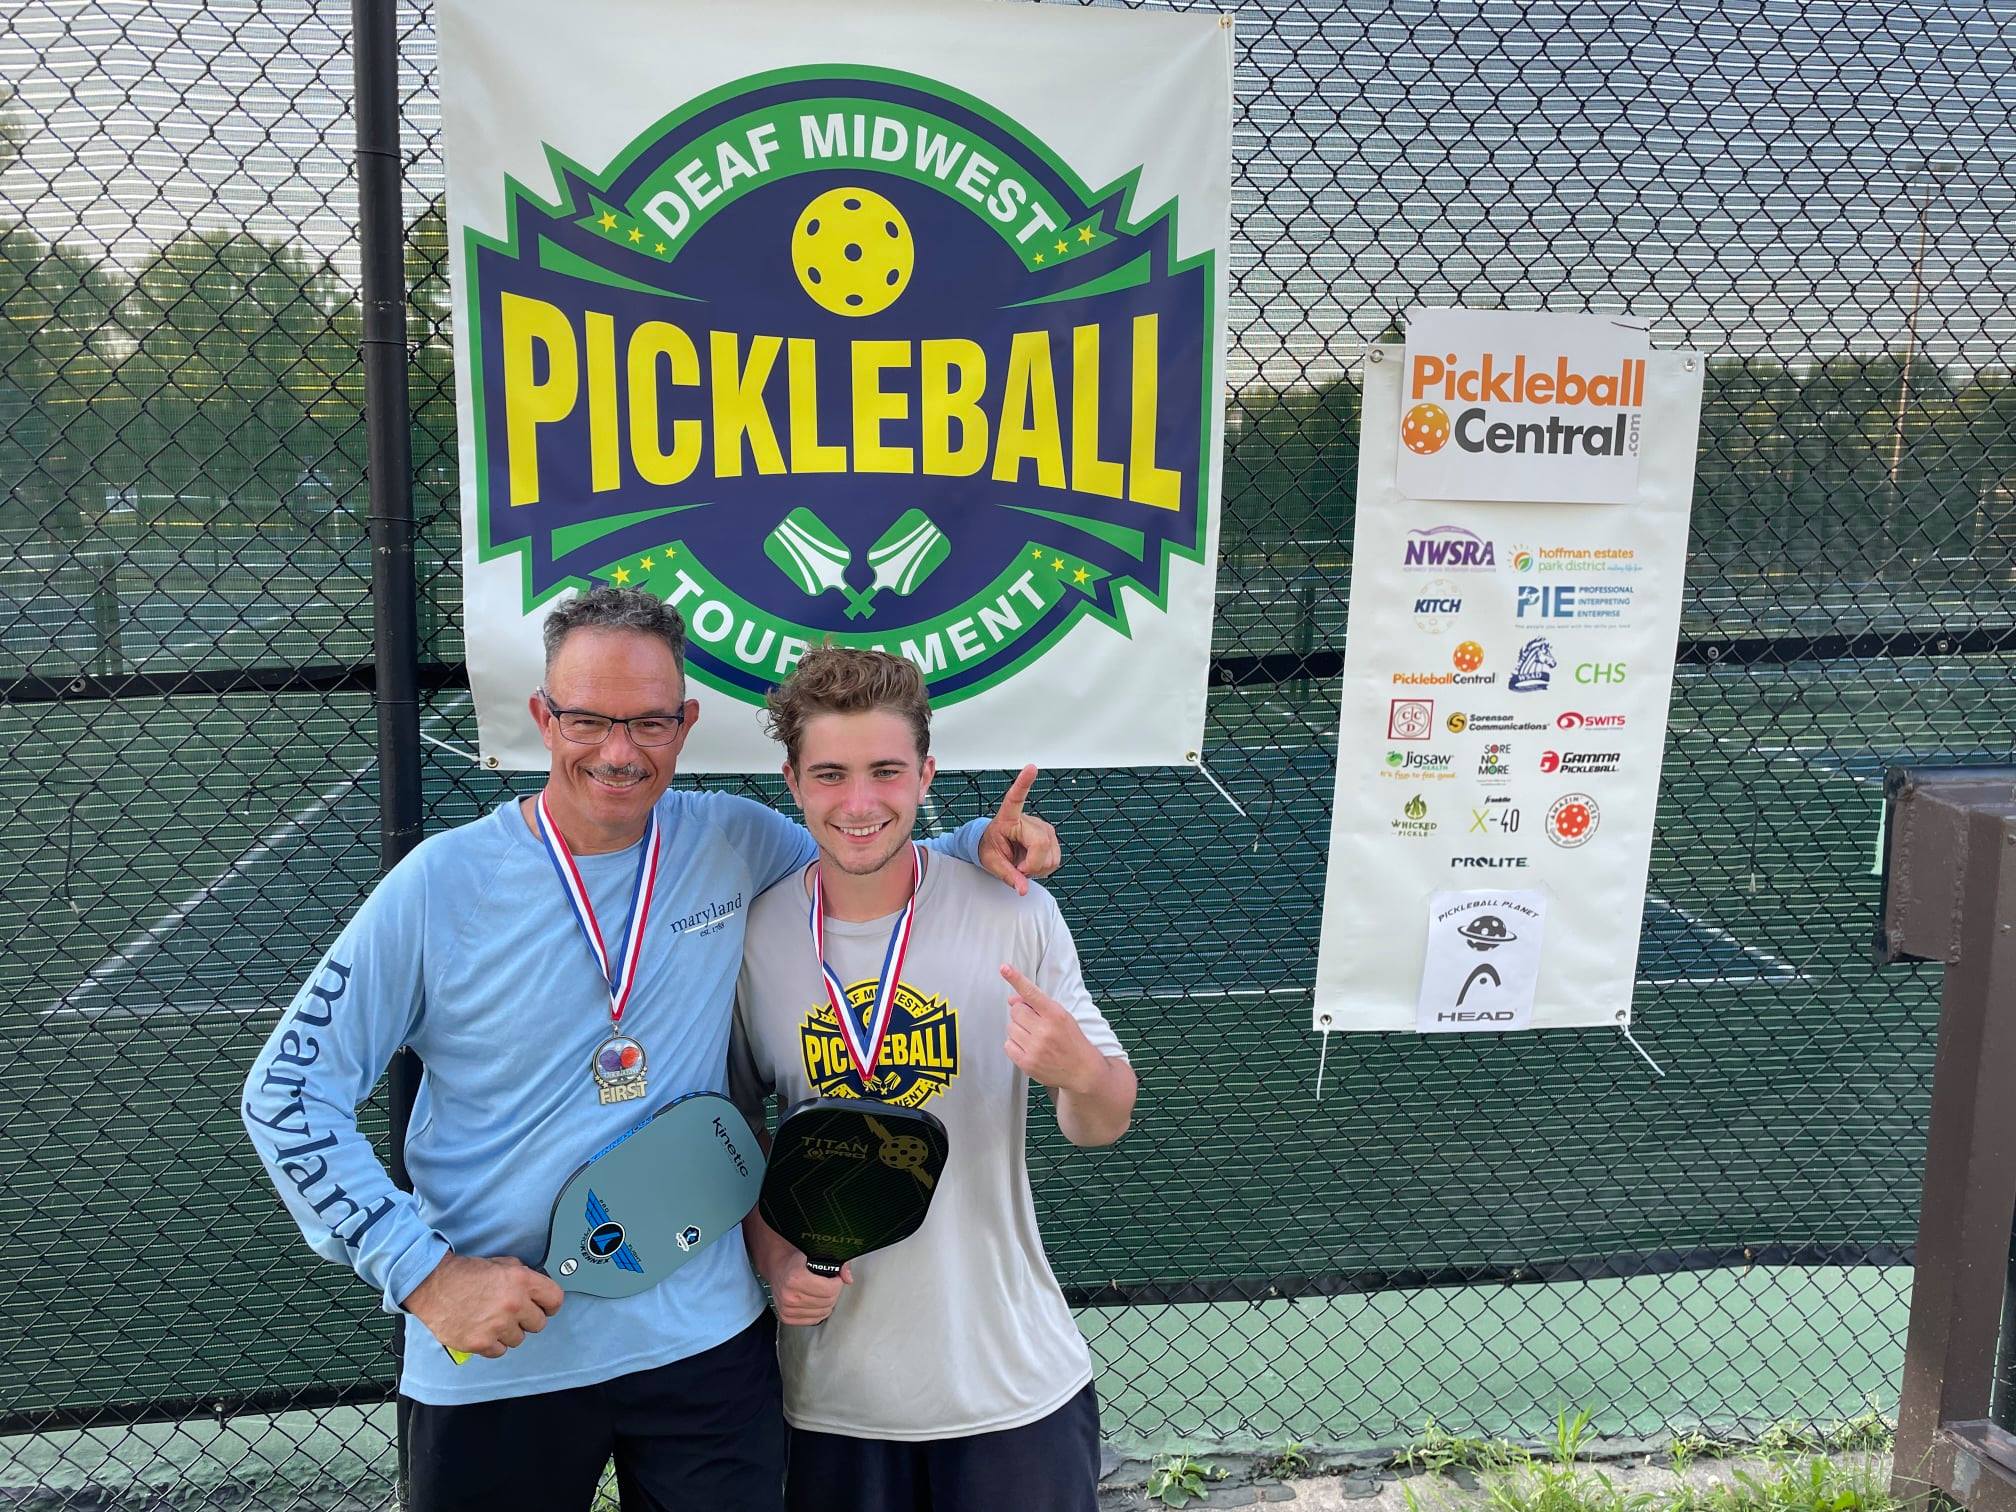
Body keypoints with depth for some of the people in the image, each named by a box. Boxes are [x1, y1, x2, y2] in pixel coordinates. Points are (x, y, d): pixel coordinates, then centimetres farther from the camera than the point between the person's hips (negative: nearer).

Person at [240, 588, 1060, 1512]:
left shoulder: (736, 845, -4)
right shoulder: (444, 885, -11)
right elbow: (285, 1096, -6)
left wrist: (977, 845, -3)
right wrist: (421, 1270, -13)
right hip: (491, 1361, -1)